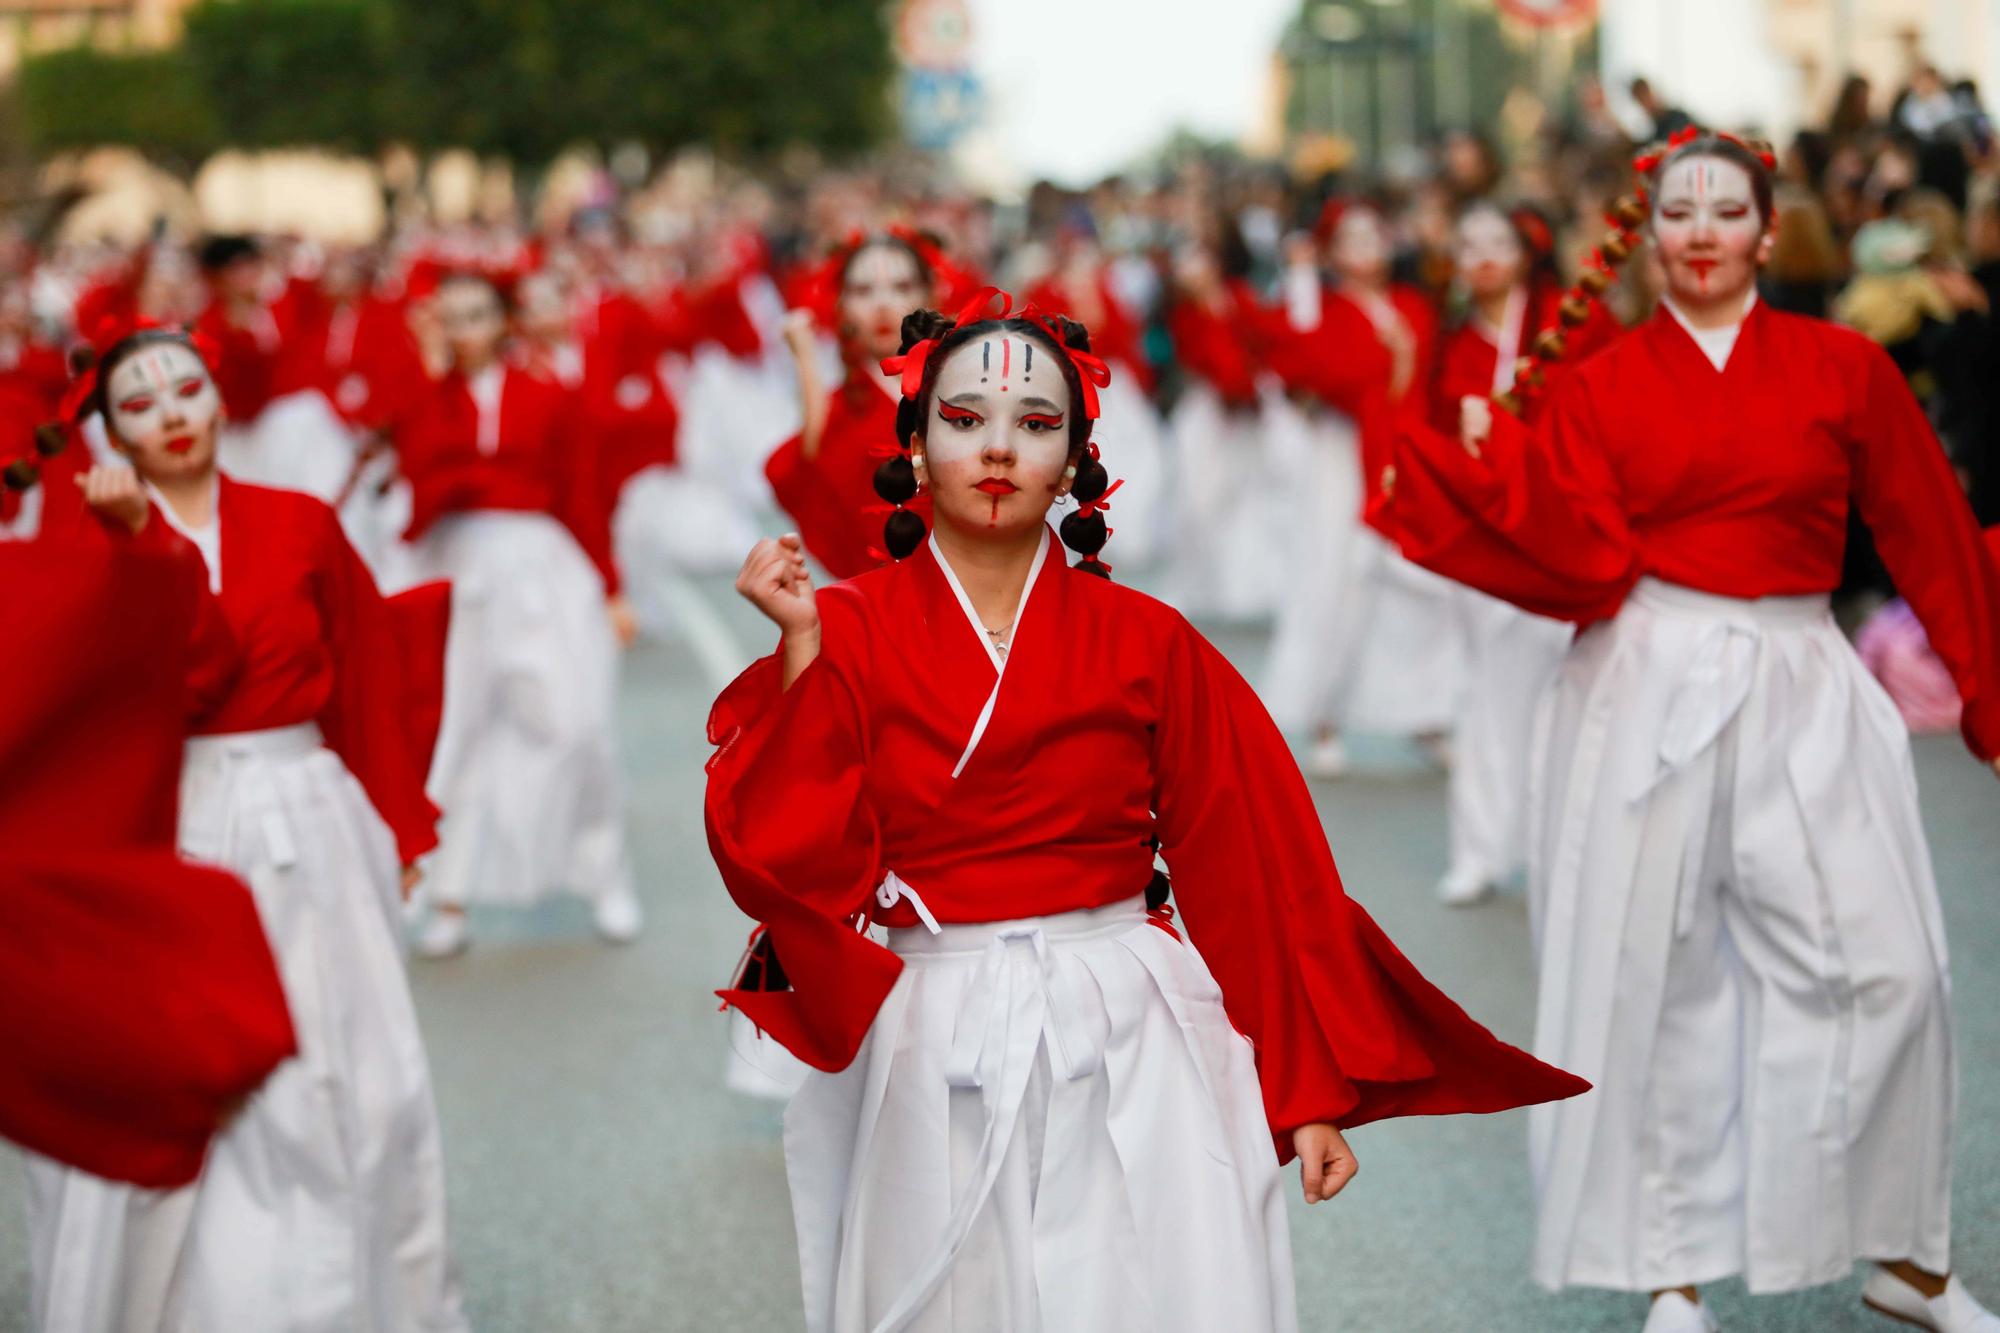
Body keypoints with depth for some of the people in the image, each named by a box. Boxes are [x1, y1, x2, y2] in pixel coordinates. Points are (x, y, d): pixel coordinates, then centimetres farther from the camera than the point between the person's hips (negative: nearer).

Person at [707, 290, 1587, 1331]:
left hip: (1134, 1053, 0)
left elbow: (1255, 875, 3)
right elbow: (792, 865, -8)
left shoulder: (1148, 644, 1)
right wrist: (801, 651, -14)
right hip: (941, 1066, 0)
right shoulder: (844, 633, 1)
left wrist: (1309, 1093, 1)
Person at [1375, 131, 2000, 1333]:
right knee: (1656, 972, 3)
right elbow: (1587, 561, -5)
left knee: (1885, 969, -4)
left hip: (1802, 691, 0)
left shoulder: (1843, 368, 4)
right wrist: (1492, 462, -17)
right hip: (1648, 691, 0)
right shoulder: (1600, 386, 5)